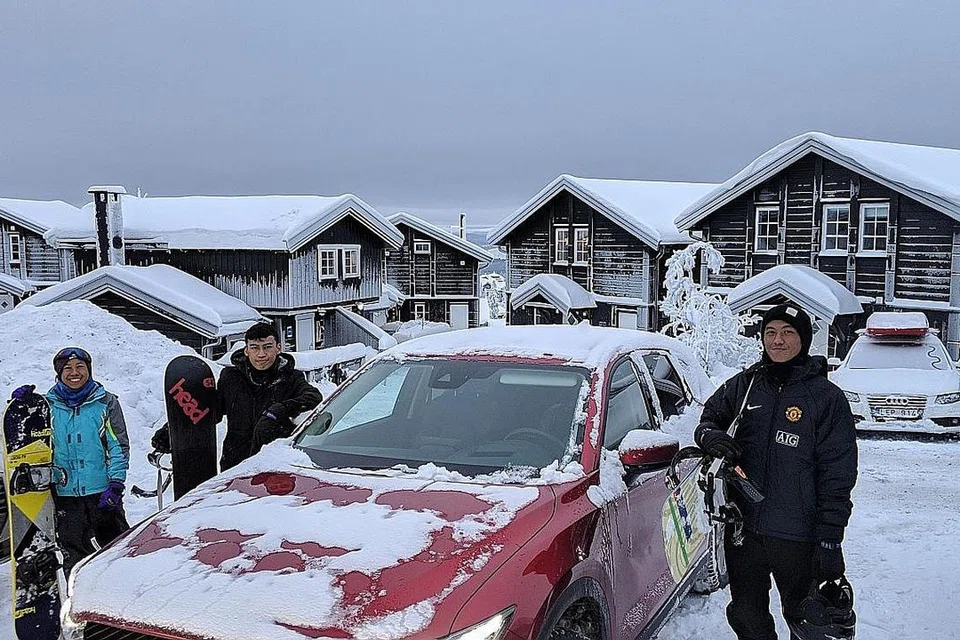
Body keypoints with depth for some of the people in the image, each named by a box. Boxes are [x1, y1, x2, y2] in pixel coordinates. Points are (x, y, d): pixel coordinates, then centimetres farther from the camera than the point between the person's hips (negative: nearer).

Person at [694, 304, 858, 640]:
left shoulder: (827, 397, -7)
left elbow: (837, 476, -8)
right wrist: (710, 436, -9)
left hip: (797, 537, -4)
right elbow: (709, 417, 17)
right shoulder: (744, 385, 4)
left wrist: (830, 541, -13)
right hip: (742, 528, 4)